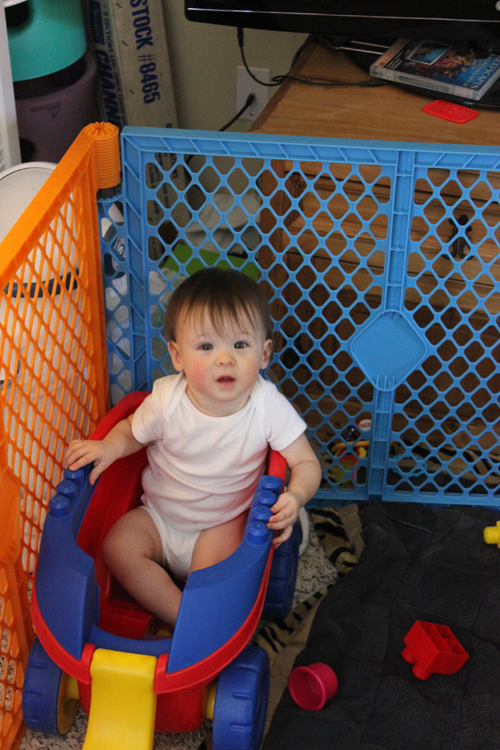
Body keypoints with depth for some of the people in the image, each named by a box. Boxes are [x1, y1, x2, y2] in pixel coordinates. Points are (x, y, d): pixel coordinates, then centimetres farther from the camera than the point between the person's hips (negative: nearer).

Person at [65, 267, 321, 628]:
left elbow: (307, 463, -15)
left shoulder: (269, 406, -22)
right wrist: (110, 446, -21)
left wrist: (295, 497, -36)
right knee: (119, 547, -19)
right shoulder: (167, 399, -20)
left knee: (217, 558, -30)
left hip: (225, 521, -2)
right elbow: (133, 431, 1)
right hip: (160, 516, 2)